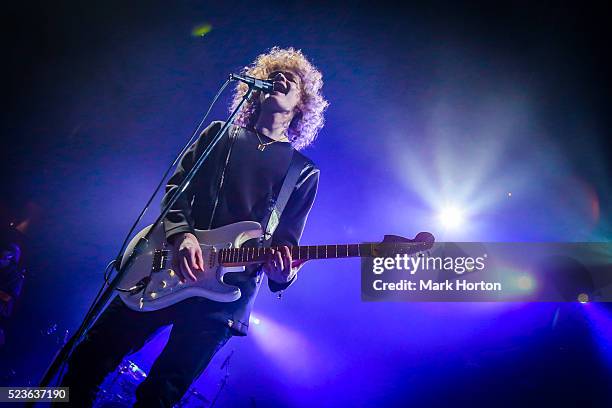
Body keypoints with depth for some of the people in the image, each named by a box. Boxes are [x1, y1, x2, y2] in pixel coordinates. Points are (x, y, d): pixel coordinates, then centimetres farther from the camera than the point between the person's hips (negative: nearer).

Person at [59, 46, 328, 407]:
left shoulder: (304, 172, 8)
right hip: (166, 269, 3)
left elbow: (287, 242, 3)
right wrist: (181, 233, -13)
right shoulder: (218, 134, 14)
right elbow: (175, 188, 7)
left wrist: (281, 273, -20)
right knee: (90, 359, 7)